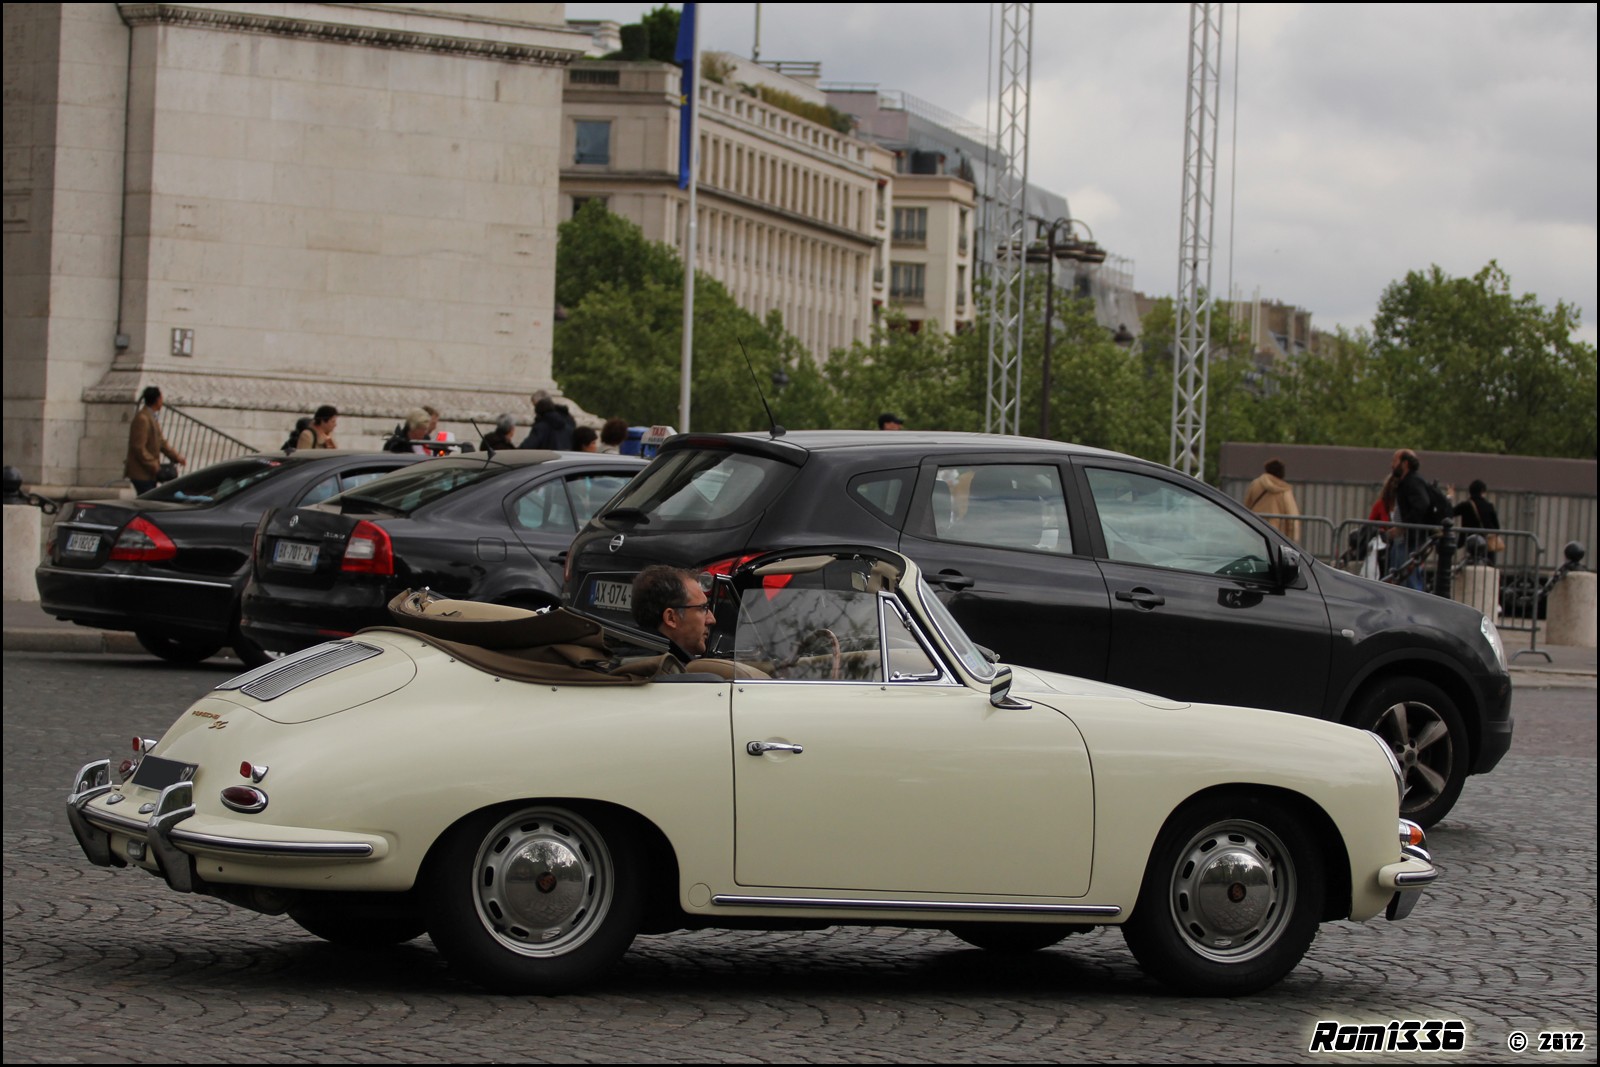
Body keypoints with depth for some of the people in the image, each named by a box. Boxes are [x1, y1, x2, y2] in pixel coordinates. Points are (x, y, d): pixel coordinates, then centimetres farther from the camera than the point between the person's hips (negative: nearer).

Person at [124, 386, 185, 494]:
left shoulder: (151, 418, 15)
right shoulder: (142, 419, -18)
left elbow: (161, 442, 18)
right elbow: (139, 448, -21)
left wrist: (176, 457, 7)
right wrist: (154, 467, -19)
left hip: (149, 473, 10)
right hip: (142, 474, -10)